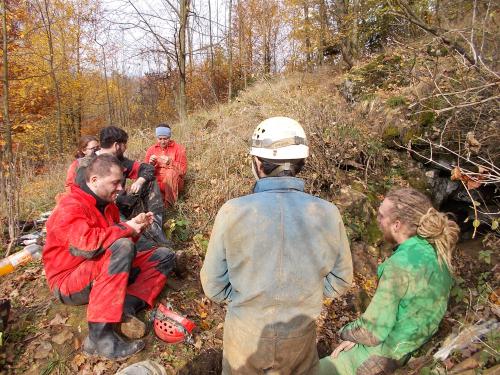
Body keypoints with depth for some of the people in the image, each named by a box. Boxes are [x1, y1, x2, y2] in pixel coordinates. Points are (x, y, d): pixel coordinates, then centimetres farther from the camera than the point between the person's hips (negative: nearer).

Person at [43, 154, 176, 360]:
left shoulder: (108, 205, 9)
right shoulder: (69, 207, -18)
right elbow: (87, 243, -36)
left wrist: (135, 227, -6)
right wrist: (126, 228, -22)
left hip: (105, 272, 8)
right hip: (70, 282, -8)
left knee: (164, 256, 0)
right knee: (122, 247, -37)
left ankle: (126, 309, -20)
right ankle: (100, 336, -32)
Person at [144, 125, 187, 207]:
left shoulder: (179, 148, 0)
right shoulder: (151, 149, 9)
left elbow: (183, 170, -8)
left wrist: (170, 163, -23)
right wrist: (150, 164, -14)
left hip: (173, 183, -2)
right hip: (156, 183, 2)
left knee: (171, 172, -33)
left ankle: (169, 202, -26)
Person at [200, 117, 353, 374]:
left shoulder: (233, 211, -24)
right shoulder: (328, 214, -18)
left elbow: (213, 286, -12)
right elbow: (340, 281, -3)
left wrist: (246, 298, 4)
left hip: (245, 332, -1)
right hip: (300, 333, 2)